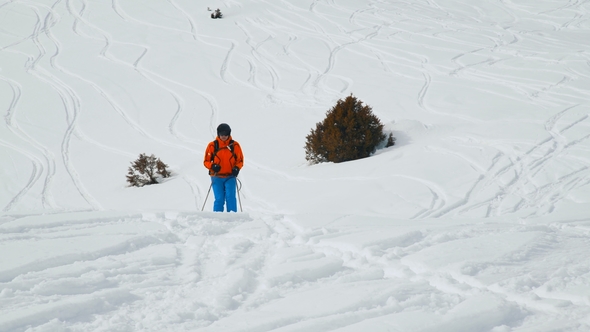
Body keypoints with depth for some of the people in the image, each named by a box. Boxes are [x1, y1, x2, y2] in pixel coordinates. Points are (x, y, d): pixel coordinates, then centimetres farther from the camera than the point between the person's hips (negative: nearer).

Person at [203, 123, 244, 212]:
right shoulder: (212, 145, 1)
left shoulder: (235, 145, 3)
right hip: (217, 177, 0)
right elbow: (206, 161, 5)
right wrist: (212, 166, -16)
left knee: (230, 197, -13)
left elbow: (240, 160, 10)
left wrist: (237, 168, -11)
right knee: (219, 199, -6)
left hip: (230, 177, 0)